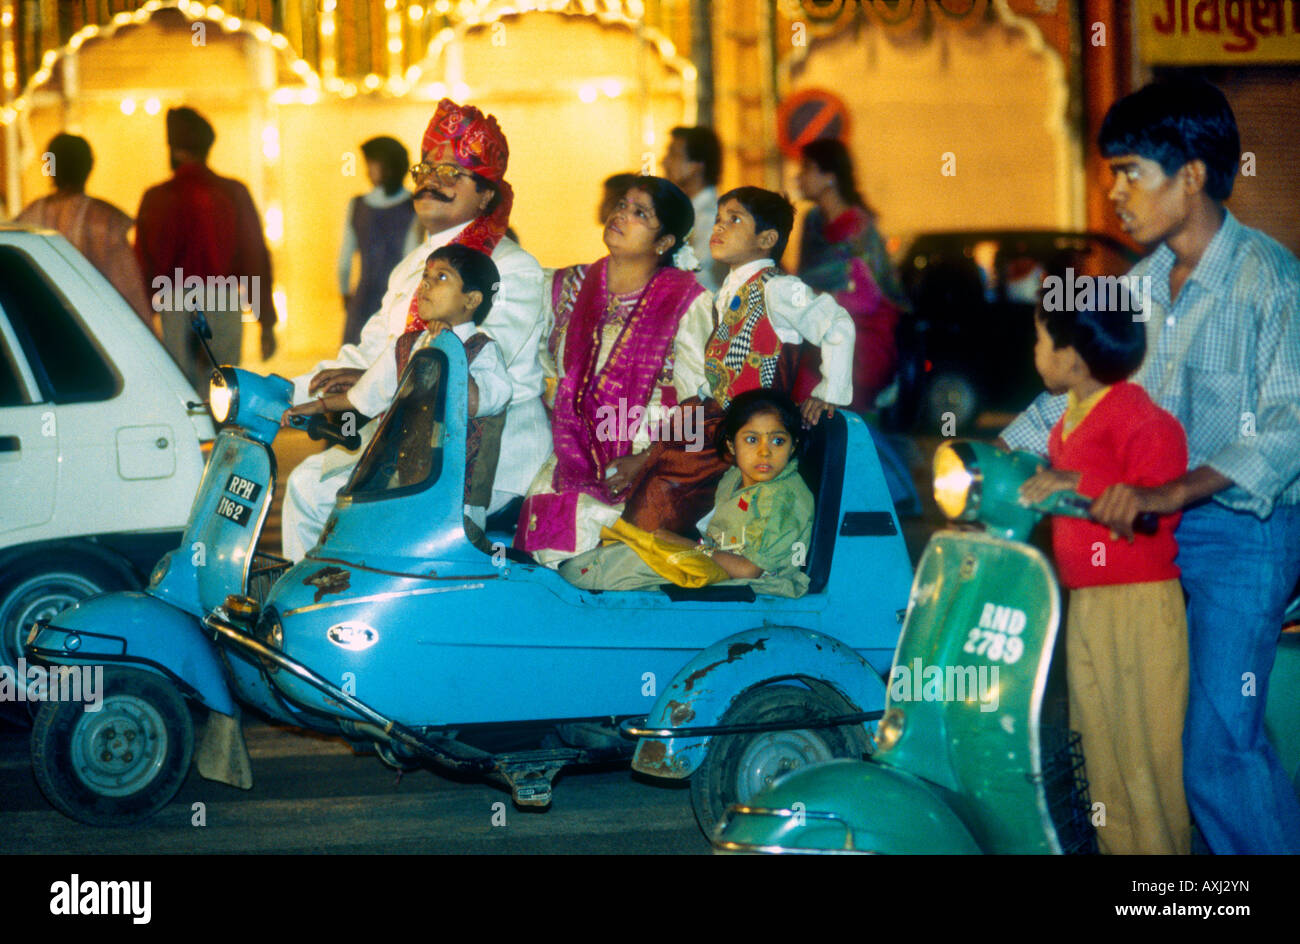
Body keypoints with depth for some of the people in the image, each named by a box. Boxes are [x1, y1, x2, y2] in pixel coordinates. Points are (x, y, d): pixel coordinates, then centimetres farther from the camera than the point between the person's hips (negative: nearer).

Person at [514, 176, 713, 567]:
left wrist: (647, 459, -14)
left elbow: (693, 400, -4)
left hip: (652, 461, -4)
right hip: (574, 455, 4)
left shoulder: (687, 303, 1)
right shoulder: (569, 286, 14)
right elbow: (546, 364, 20)